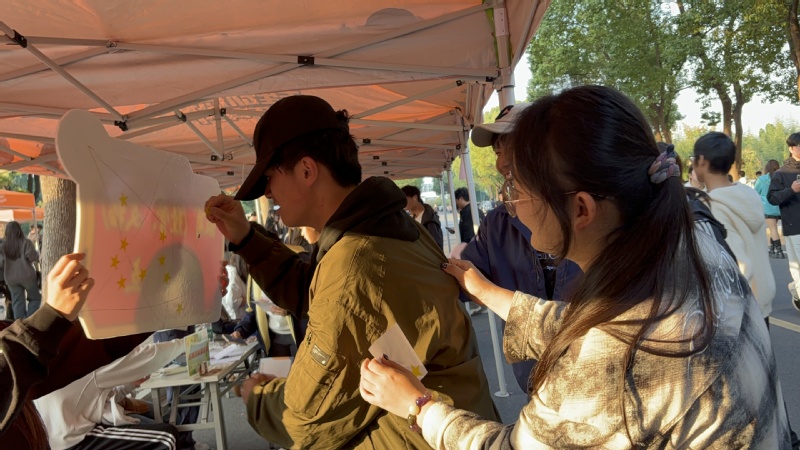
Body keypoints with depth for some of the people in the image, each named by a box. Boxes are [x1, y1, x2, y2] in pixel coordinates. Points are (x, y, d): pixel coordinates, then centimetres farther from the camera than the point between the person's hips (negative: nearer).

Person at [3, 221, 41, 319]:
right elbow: (32, 256, -16)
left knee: (17, 303, 9)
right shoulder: (25, 242, -8)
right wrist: (38, 257, 3)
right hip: (26, 276, -3)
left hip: (11, 278, 3)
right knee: (35, 298, 12)